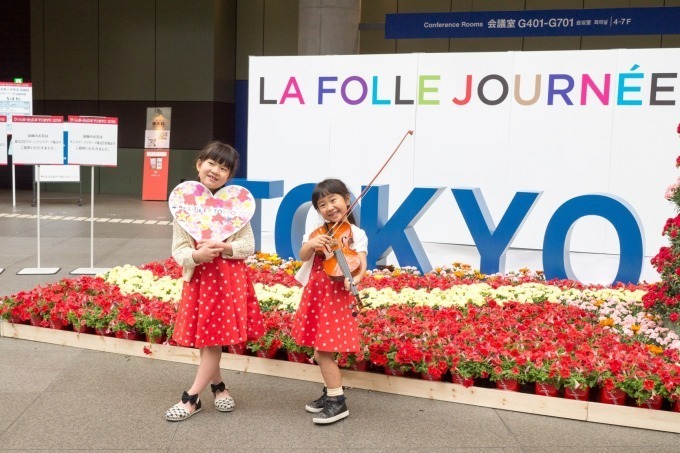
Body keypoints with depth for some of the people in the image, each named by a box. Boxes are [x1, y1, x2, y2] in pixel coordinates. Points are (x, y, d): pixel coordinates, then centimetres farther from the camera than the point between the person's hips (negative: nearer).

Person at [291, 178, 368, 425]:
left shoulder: (356, 234, -7)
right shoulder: (316, 231, 6)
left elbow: (362, 264, -18)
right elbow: (303, 256, -5)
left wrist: (355, 278, -39)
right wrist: (312, 244, -25)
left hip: (337, 296, -6)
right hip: (315, 294, 6)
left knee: (323, 350, -6)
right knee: (320, 350, 14)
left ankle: (338, 402, 4)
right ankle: (332, 391, 32)